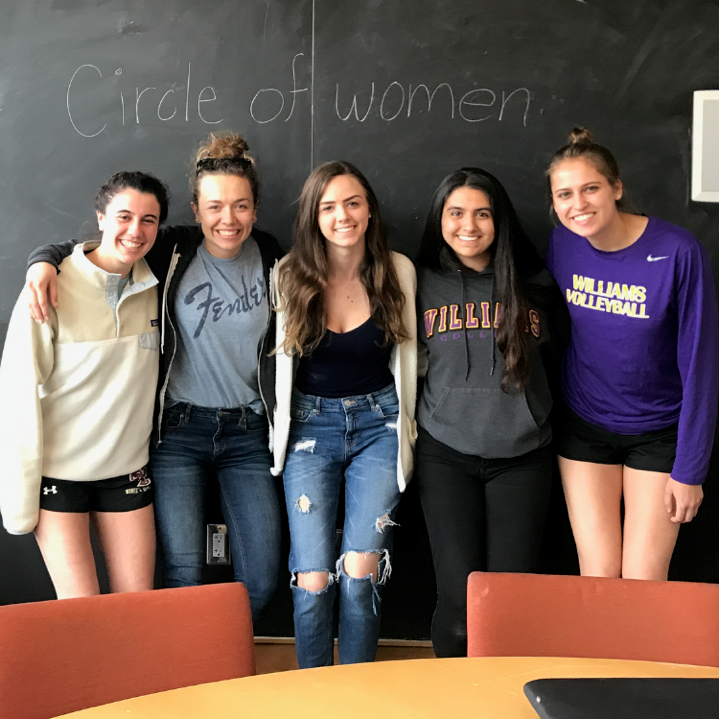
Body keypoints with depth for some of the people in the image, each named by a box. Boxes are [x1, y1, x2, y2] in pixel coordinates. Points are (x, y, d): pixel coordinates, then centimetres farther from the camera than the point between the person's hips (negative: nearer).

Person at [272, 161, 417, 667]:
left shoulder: (397, 270, -2)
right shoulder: (290, 275, -4)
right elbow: (282, 356, 10)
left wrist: (403, 426, 13)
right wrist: (280, 428, 10)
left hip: (378, 422, 0)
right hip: (310, 424, 0)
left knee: (360, 572, -10)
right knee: (313, 581, -6)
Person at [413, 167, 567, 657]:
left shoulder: (534, 284, 4)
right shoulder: (423, 284, 3)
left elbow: (554, 361, 16)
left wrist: (528, 413, 11)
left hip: (521, 456, 1)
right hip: (446, 455, 0)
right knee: (458, 596, -4)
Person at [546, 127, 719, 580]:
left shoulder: (677, 252, -19)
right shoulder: (564, 242, -7)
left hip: (658, 435, -2)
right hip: (583, 428, 3)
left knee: (644, 586, 2)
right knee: (598, 579, 5)